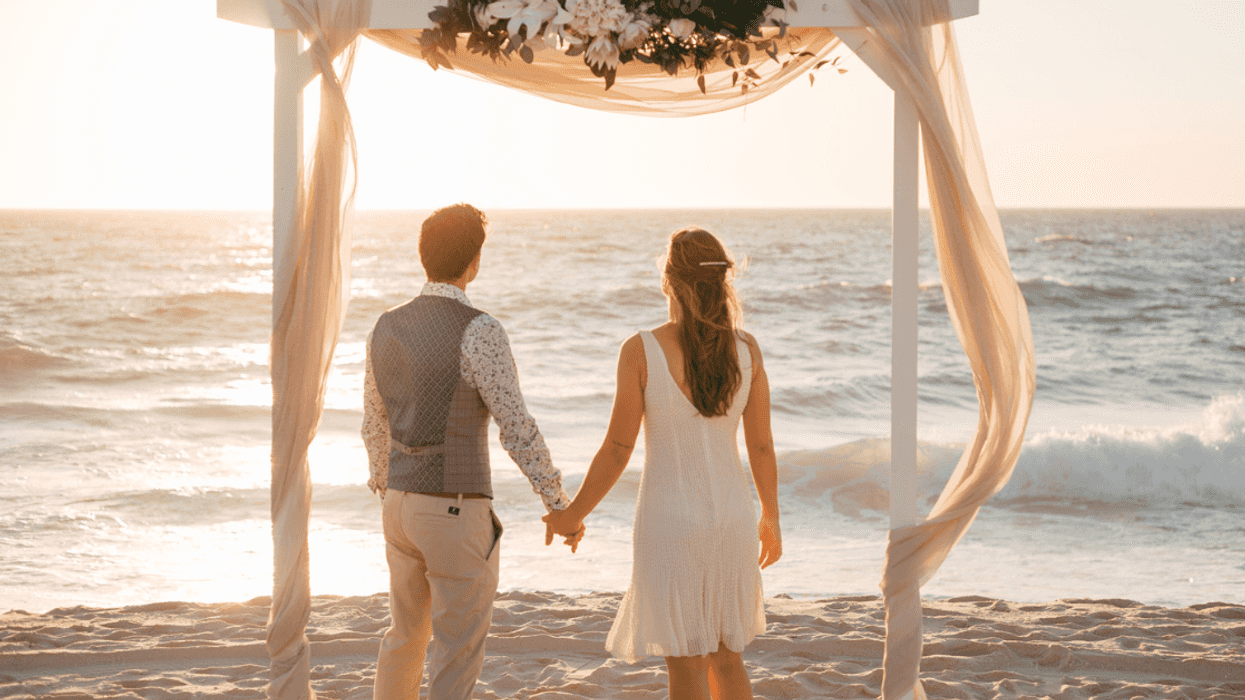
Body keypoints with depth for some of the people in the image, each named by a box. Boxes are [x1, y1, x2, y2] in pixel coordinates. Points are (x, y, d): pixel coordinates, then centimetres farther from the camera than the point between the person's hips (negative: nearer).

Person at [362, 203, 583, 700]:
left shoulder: (387, 329, 4)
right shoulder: (479, 332, -19)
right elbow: (517, 429, -19)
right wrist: (561, 506, -9)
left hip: (404, 508, 7)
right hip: (458, 518, -7)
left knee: (408, 636, 25)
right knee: (456, 659, 2)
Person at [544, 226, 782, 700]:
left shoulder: (641, 351, -15)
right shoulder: (746, 349, -5)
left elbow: (617, 450, -11)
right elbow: (762, 446, 2)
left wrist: (573, 515, 3)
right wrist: (770, 519, 17)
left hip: (670, 520, -4)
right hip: (731, 519, 4)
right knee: (726, 659, 19)